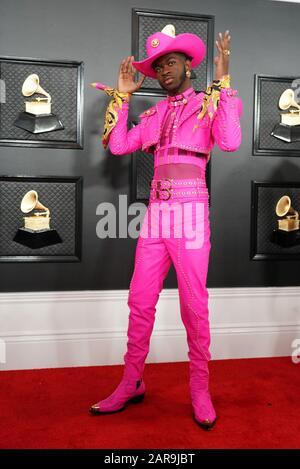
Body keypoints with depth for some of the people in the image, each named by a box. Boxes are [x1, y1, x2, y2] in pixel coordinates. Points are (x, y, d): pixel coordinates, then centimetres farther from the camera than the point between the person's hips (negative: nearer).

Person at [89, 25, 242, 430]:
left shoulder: (209, 103, 3)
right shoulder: (155, 114, 17)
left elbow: (230, 142, -17)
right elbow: (117, 145, 9)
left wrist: (222, 81, -14)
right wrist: (122, 95, 11)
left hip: (191, 212, -5)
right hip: (156, 213, 5)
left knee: (194, 306, 1)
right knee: (140, 302, 6)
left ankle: (200, 389, 17)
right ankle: (131, 384, 20)